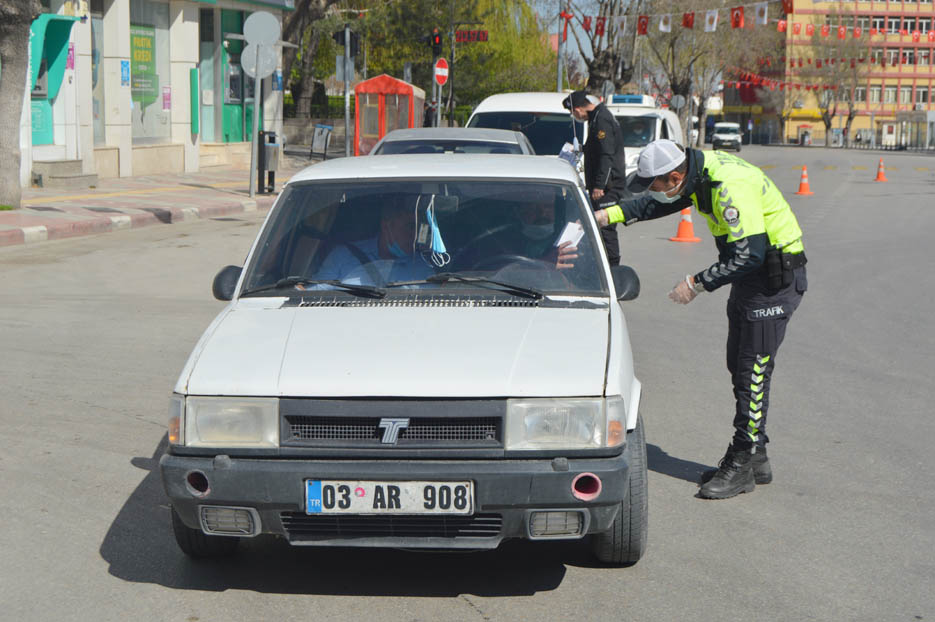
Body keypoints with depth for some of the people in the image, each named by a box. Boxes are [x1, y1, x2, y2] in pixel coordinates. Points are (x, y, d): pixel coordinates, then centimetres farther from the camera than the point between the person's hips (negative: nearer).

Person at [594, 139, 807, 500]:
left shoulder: (731, 188, -29)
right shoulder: (699, 171, 0)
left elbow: (749, 256, -30)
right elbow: (656, 204, 17)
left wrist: (696, 283, -22)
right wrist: (607, 215, 7)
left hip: (776, 277, -10)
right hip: (751, 277, 10)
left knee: (753, 371, -7)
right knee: (739, 367, 13)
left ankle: (741, 466, 0)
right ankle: (755, 459, 22)